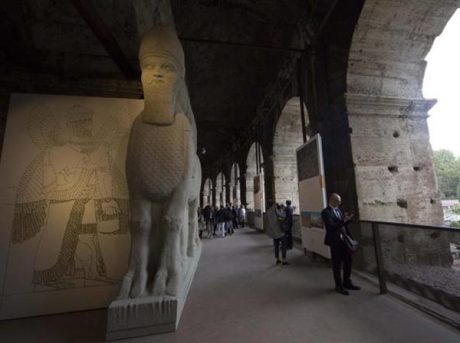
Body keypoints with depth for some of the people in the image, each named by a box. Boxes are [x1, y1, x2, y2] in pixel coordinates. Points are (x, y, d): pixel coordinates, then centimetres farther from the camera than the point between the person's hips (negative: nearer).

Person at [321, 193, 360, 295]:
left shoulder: (338, 210, 11)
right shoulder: (326, 212, -15)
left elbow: (343, 224, 14)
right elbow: (331, 226, -24)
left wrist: (348, 219, -6)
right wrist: (344, 220, -30)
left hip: (344, 240, 8)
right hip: (335, 241, -7)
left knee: (348, 261, 16)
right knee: (337, 264, 7)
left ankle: (347, 282, 36)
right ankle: (339, 285, 24)